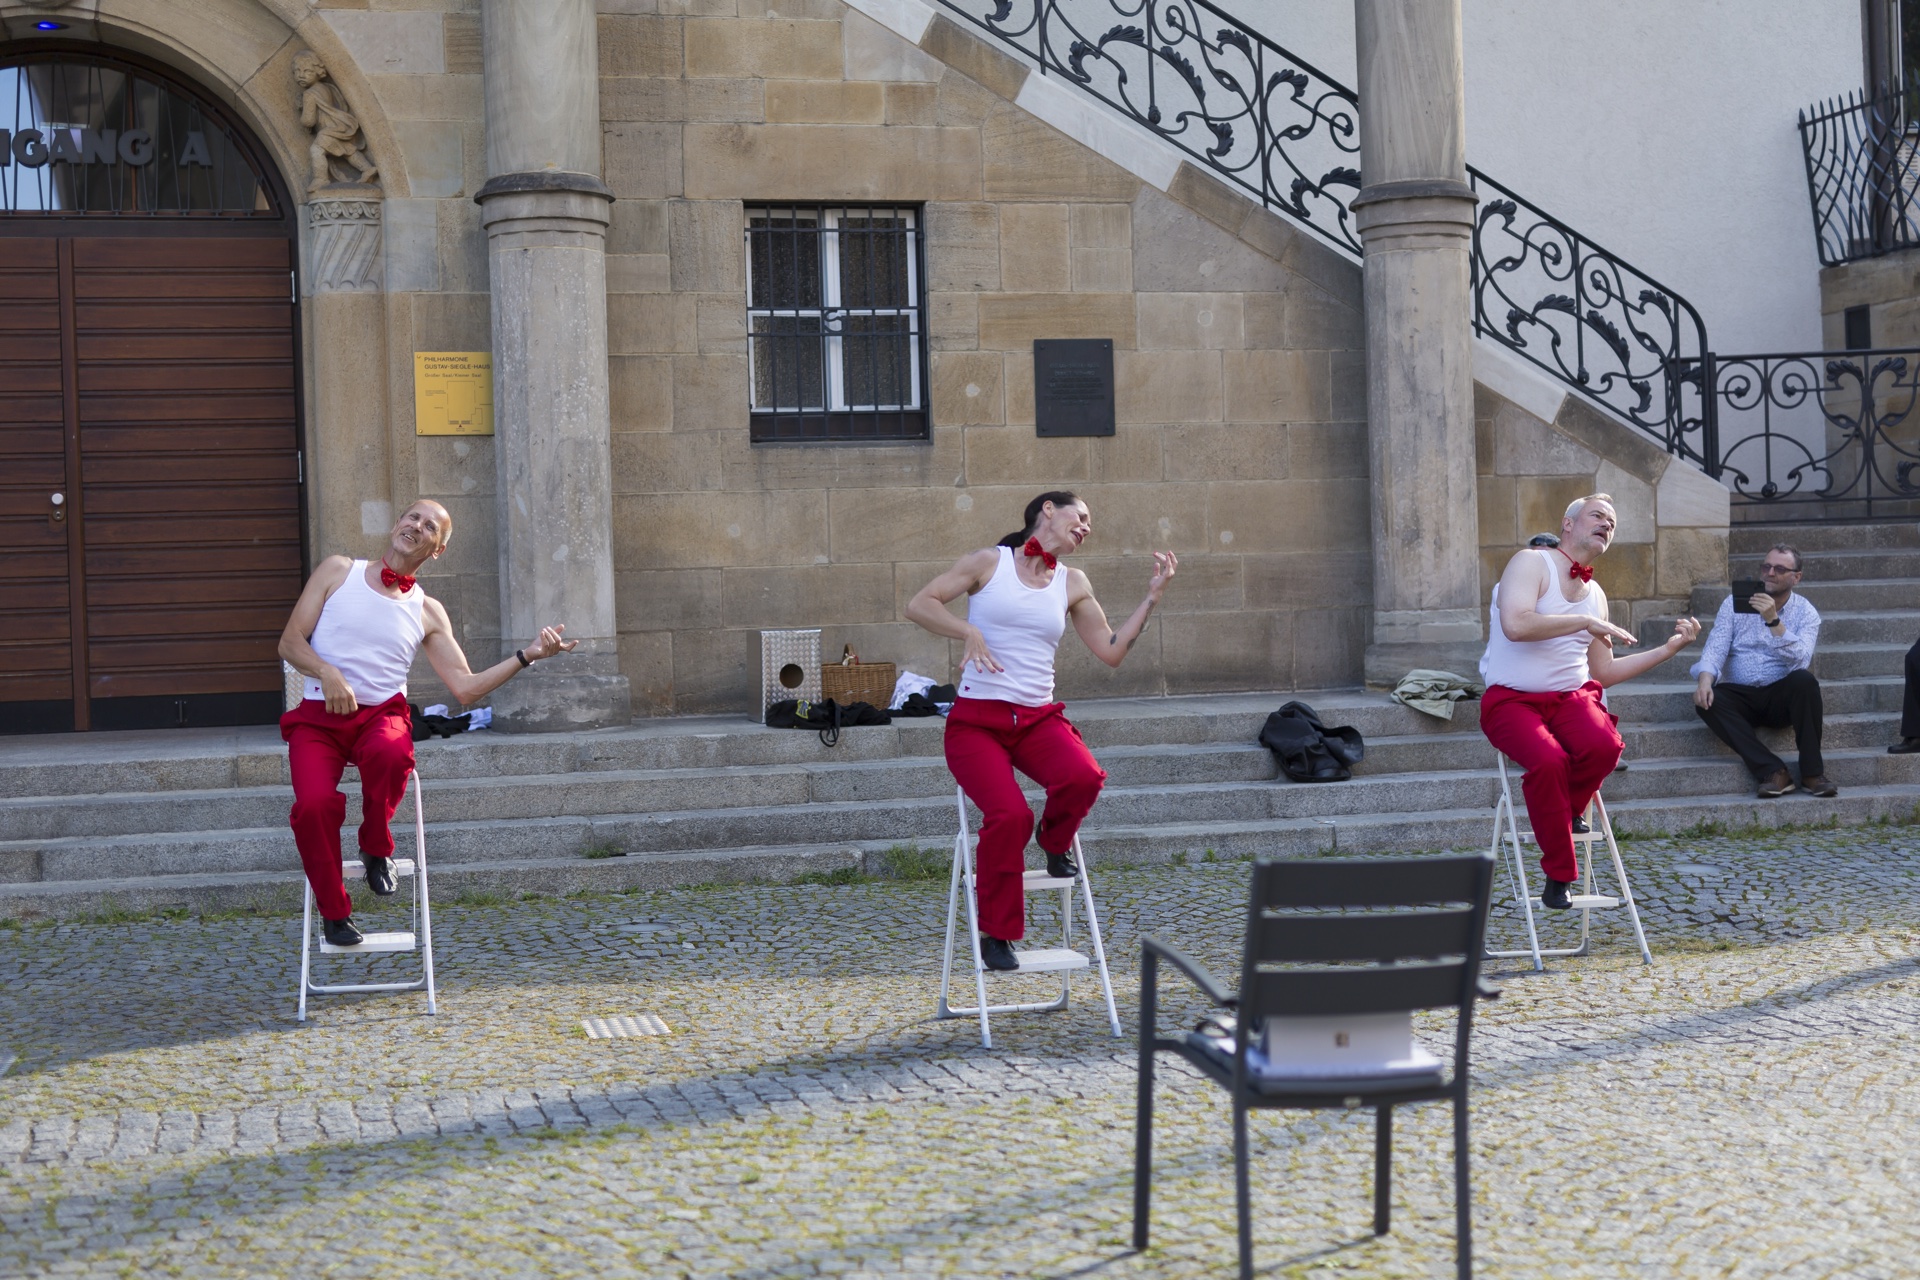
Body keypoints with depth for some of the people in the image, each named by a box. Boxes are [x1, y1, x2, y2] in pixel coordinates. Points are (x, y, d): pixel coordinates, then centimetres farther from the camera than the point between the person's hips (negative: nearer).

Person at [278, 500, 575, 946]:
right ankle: (333, 912, -4)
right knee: (314, 802, -29)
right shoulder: (338, 571, 8)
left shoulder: (427, 612, 12)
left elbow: (466, 687, 6)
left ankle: (376, 849, -8)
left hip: (382, 713, 1)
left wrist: (527, 656, -1)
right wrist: (327, 672, -15)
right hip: (319, 715, -1)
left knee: (390, 753, -38)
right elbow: (290, 642, 4)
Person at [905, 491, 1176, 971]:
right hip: (976, 719, -3)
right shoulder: (989, 563, 4)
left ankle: (1055, 841, 6)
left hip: (1038, 718, 3)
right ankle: (997, 934, -5)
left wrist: (1152, 596, 10)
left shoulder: (1073, 584, 15)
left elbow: (1111, 651, 12)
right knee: (1010, 814, -27)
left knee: (1085, 776, -31)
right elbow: (919, 604, -2)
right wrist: (968, 631, -17)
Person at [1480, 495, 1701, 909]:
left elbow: (1604, 674, 21)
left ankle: (1560, 813, 2)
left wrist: (1668, 649, 16)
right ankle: (1559, 873, -14)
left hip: (1571, 697, 5)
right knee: (1549, 761, -35)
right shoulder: (1531, 563, -4)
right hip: (1511, 700, -5)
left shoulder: (1595, 594, 18)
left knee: (1605, 746, -30)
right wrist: (1585, 621, -16)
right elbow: (1516, 625, -23)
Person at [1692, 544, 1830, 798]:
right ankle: (1773, 772, -33)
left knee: (1804, 680, -32)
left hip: (1782, 698, -1)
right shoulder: (1734, 603, 6)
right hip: (1741, 697, 1)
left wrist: (1774, 621, -27)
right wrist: (1704, 679, -26)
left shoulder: (1805, 613, 2)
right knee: (1706, 700, -29)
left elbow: (1800, 661, -16)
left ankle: (1812, 772, -24)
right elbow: (1716, 647, -5)